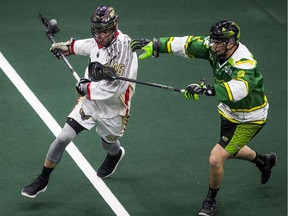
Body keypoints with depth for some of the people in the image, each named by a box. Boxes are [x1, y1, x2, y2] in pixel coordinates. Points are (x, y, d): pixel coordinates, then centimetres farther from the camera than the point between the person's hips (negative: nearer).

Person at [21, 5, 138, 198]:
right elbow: (86, 46, 22)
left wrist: (86, 87, -17)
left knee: (109, 144, 23)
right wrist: (65, 47, 34)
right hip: (91, 100, 4)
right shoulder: (98, 42, -7)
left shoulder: (122, 46, -29)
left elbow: (115, 87, -30)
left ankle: (116, 155, 64)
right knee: (63, 138, -7)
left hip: (113, 107, -4)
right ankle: (42, 181, 7)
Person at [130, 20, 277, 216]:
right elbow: (186, 44, -9)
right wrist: (155, 45, -12)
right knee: (231, 151, 30)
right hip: (229, 111, 8)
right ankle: (264, 161, 61)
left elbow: (238, 88, -56)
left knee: (216, 159, -12)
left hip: (249, 118, -8)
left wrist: (209, 89, -68)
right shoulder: (214, 48, -16)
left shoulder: (245, 65, -38)